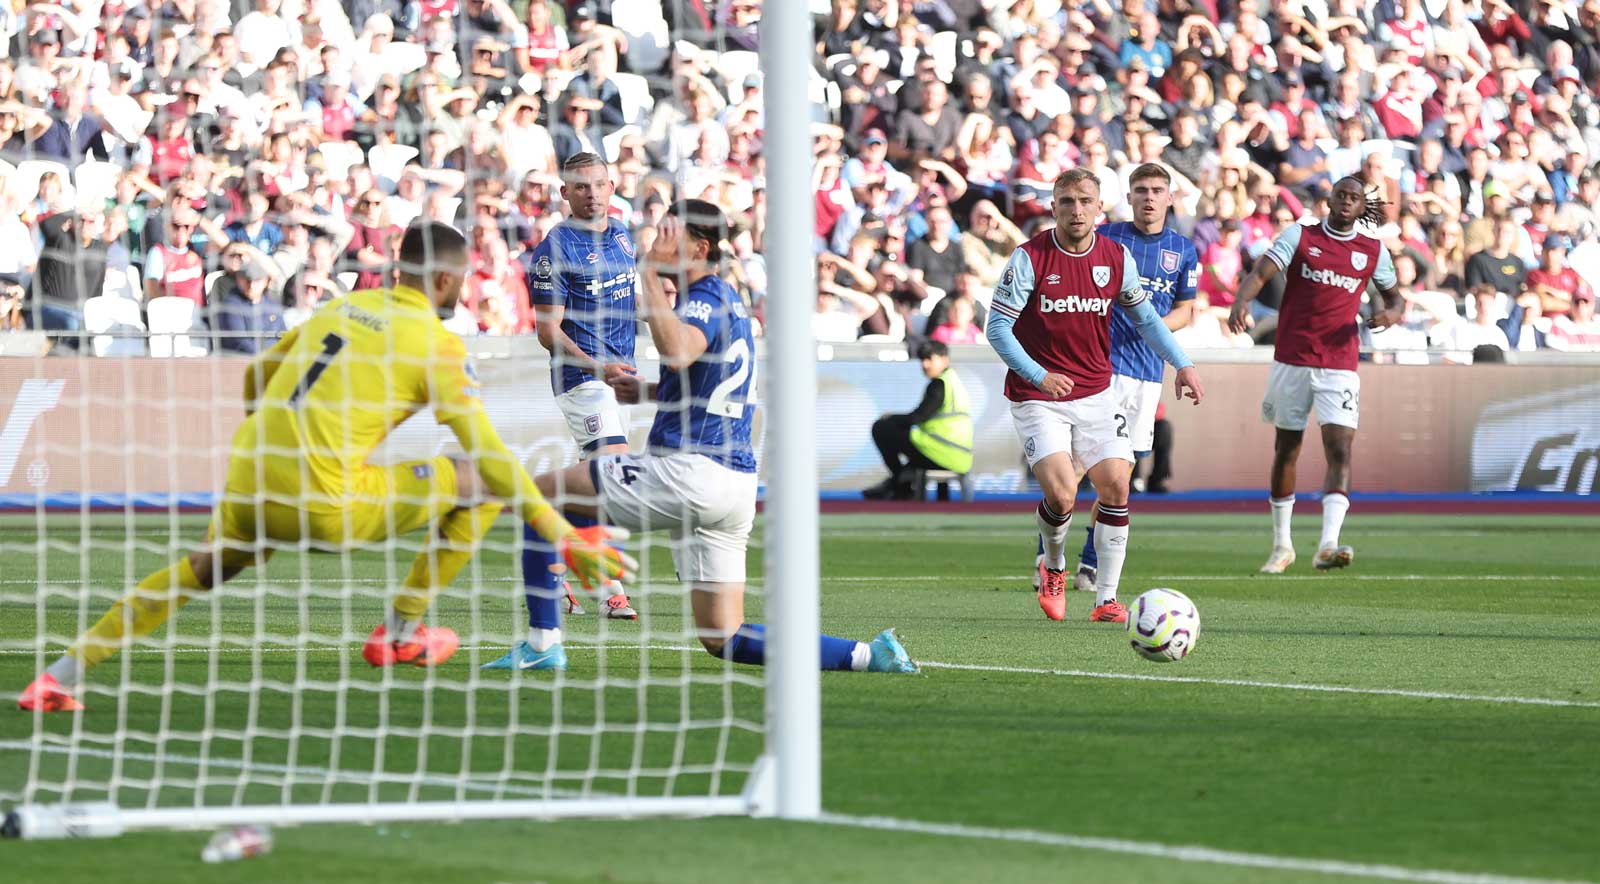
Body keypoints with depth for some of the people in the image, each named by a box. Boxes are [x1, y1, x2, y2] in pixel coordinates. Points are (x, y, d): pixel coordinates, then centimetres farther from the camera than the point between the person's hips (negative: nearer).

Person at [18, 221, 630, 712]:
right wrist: (563, 536, -5)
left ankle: (63, 674, 22)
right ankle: (401, 634, 13)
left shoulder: (344, 308, 16)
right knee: (478, 483, 5)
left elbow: (258, 372, 28)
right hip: (323, 505, -7)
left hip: (248, 488, 7)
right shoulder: (436, 346, -4)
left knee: (202, 571, 31)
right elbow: (489, 454, -8)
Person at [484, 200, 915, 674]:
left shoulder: (706, 300, -9)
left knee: (539, 492, 4)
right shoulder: (728, 301, 21)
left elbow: (679, 351, -33)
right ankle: (866, 655, -5)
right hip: (734, 484, 9)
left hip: (688, 471, -9)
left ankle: (542, 644, 0)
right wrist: (648, 390, 26)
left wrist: (651, 275, -25)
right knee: (722, 639, 8)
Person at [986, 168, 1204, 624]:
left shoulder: (1116, 257, 1)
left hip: (1096, 393, 4)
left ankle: (1106, 597, 2)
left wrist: (1183, 364, 6)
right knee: (1061, 493, -17)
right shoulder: (1030, 257, -11)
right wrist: (1039, 375, -21)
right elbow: (998, 326, -11)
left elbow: (1144, 316, 16)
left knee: (1115, 485, -8)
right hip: (1038, 397, -4)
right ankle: (1054, 569, 14)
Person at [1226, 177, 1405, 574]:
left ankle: (1328, 545, -27)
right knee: (1286, 449, 9)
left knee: (1340, 451, -16)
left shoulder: (1374, 251, 8)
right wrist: (1241, 303, -32)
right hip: (1292, 359, 0)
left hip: (1339, 366, 0)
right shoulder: (1300, 236, 2)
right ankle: (1281, 545, 23)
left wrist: (1392, 314, -3)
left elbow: (1394, 296, 22)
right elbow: (1260, 273, -11)